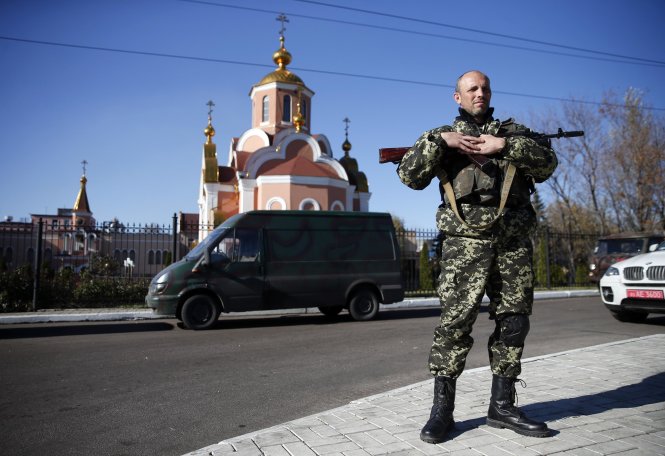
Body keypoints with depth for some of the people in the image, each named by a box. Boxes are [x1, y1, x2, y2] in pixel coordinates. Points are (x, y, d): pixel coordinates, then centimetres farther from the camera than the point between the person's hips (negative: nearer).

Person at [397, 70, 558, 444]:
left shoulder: (513, 131, 19)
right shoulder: (442, 136, 15)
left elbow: (548, 164, 4)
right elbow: (409, 176, 1)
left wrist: (506, 145, -8)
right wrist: (438, 140, -10)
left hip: (514, 243, 3)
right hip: (465, 243, -3)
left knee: (513, 323, 5)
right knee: (455, 322, -7)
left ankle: (502, 405, 17)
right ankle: (442, 408, 1)